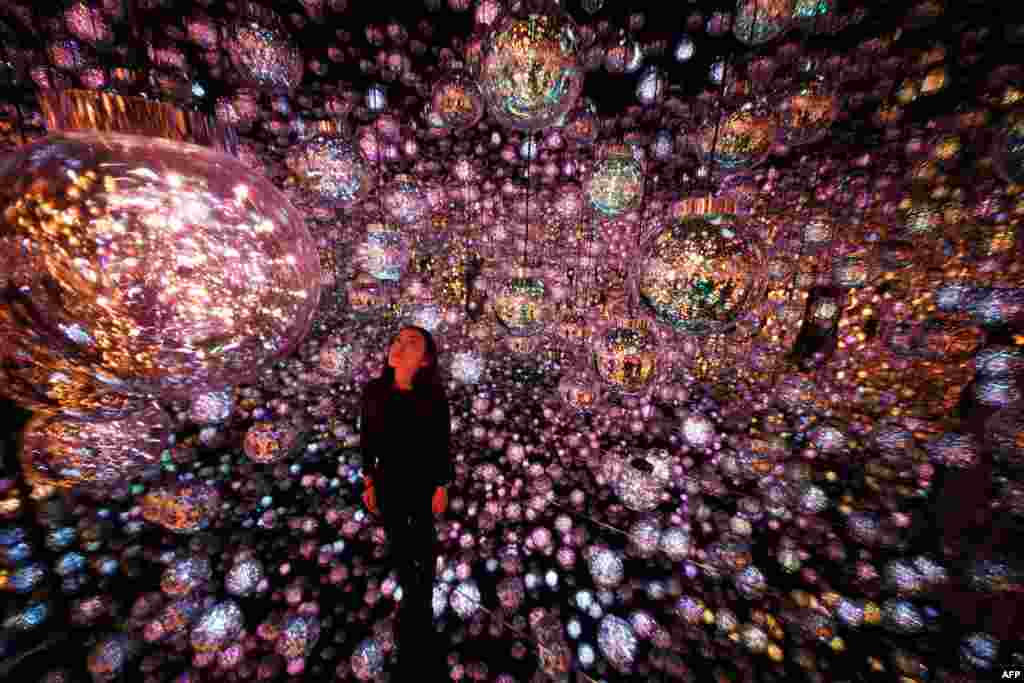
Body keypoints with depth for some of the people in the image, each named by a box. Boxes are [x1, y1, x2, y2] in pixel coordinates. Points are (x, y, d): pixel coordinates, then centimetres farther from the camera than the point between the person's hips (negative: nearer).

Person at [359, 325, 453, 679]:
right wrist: (369, 482, 2)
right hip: (387, 484, 3)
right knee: (397, 543, 24)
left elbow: (442, 447, -14)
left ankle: (424, 602, 52)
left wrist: (442, 488, -7)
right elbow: (366, 439, -3)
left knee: (423, 543, 21)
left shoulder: (434, 397, -25)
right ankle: (409, 595, 54)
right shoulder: (374, 390, -16)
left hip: (422, 485, -2)